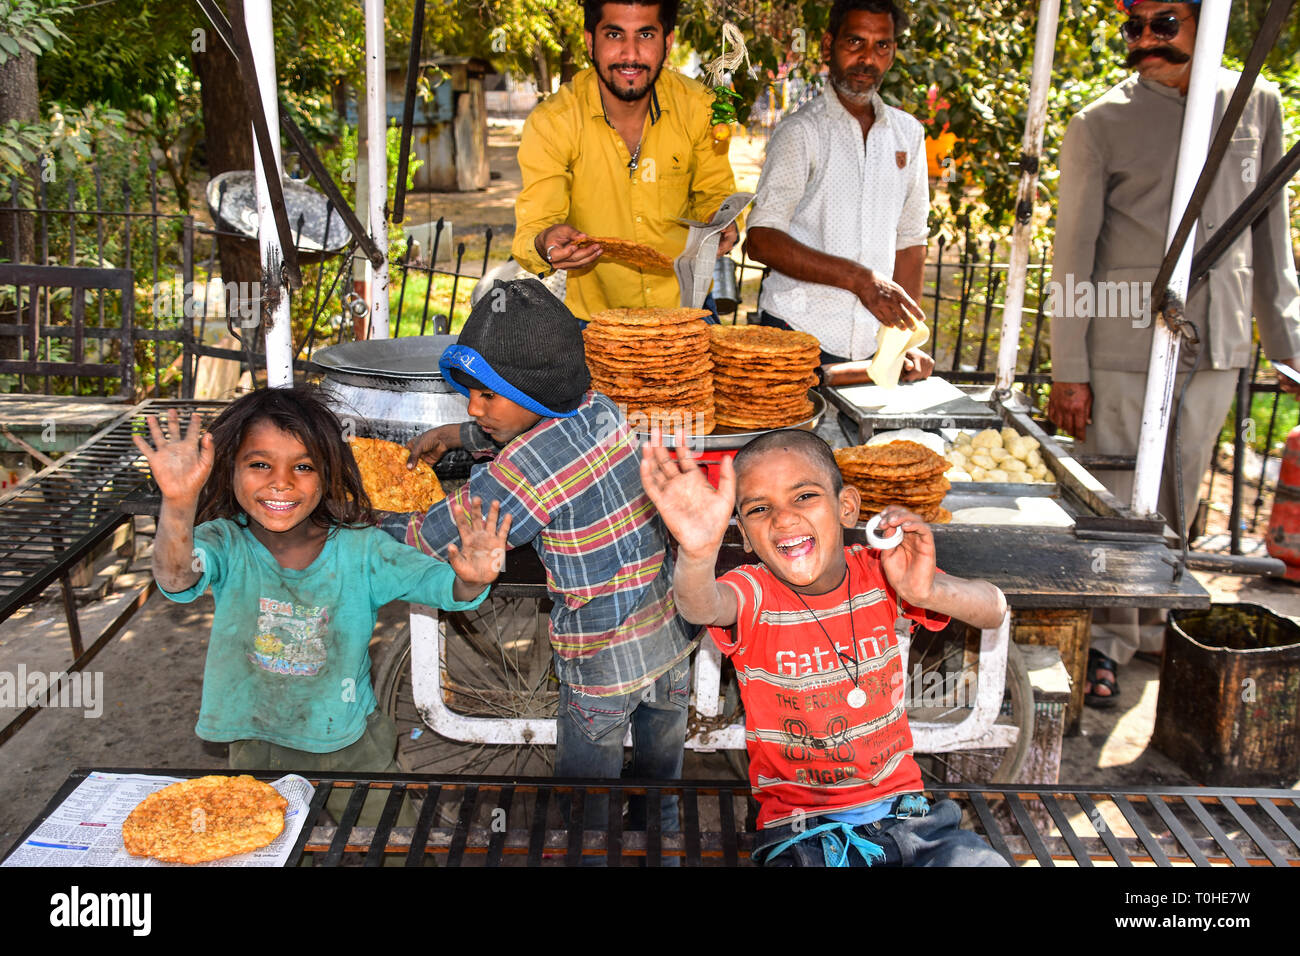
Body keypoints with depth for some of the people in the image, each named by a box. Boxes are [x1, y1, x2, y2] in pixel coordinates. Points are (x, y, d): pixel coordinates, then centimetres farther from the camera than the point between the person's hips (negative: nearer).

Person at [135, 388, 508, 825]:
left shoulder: (359, 548, -15)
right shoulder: (226, 544, -15)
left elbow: (434, 580, -25)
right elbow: (177, 581, -36)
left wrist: (470, 582, -50)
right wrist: (178, 505, -57)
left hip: (353, 747, 0)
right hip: (257, 750, 0)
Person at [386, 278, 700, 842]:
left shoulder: (525, 469, -25)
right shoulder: (600, 409, -3)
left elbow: (433, 540, -16)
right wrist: (459, 434, 14)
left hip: (602, 662, -7)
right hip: (673, 634, 8)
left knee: (581, 810, 14)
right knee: (660, 785, 27)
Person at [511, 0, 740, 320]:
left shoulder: (697, 107, -5)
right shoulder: (550, 124, -13)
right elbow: (531, 230, -14)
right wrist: (544, 245, -38)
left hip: (685, 305, 0)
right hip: (594, 315, 1)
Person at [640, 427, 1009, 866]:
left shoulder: (878, 574, -3)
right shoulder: (753, 593, -11)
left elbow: (994, 612, -9)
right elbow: (701, 607, -35)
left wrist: (928, 592, -31)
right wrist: (698, 551, -59)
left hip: (900, 805, 2)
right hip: (799, 826, -2)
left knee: (981, 859, -16)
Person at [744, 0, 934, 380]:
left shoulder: (908, 134, 12)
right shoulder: (800, 131, -5)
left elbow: (910, 238, 16)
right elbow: (761, 240, -16)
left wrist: (907, 341, 7)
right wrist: (858, 278, -24)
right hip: (797, 335, -4)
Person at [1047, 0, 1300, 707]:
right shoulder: (1100, 125, -2)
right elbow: (1073, 256, -2)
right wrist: (1068, 370, -6)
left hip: (1215, 352, 3)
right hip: (1124, 349, -3)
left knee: (1176, 502, 13)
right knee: (1114, 502, 1)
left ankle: (1152, 633, 29)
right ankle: (1106, 642, 17)